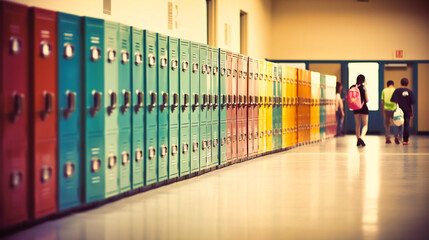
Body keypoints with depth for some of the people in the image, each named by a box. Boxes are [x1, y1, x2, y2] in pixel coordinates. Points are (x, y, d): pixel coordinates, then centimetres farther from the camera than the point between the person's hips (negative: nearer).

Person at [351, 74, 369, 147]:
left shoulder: (352, 87, 0)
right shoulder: (363, 87, -11)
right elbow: (366, 100, -7)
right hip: (363, 108, -4)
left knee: (357, 125, 14)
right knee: (365, 125, 4)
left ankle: (358, 140, 15)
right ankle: (361, 137, -20)